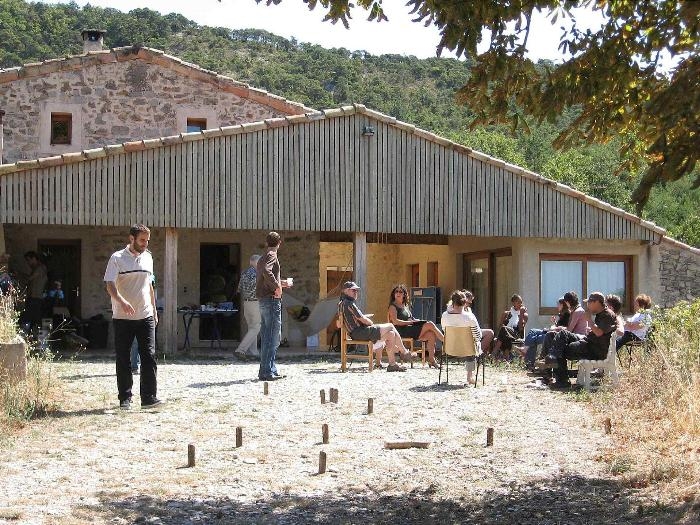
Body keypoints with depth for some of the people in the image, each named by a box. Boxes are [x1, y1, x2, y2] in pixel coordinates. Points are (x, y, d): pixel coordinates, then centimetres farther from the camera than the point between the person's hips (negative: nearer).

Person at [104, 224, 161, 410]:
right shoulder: (117, 258, -5)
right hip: (122, 317, -4)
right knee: (123, 359, 4)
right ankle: (125, 398, 12)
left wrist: (154, 309, 20)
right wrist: (122, 302, -31)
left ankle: (149, 397, -4)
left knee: (149, 356, -5)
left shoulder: (148, 258, 12)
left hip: (145, 316, 4)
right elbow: (110, 285, -14)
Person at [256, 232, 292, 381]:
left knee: (266, 337, 12)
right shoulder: (272, 256, -9)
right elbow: (266, 271, -28)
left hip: (262, 300, 10)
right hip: (271, 299, -10)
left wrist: (282, 283, 39)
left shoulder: (262, 258, 19)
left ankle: (271, 370, 18)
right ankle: (267, 372, -8)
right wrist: (277, 287, -20)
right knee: (273, 337, -7)